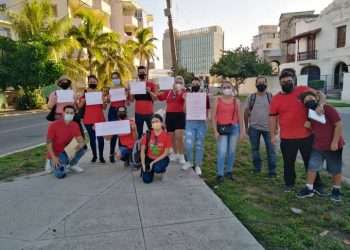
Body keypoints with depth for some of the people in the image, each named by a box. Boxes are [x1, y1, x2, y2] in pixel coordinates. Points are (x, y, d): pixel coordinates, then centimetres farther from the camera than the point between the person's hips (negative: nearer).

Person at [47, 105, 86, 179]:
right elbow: (49, 143, -17)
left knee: (83, 147, -20)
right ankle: (55, 165, 11)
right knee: (60, 174, -28)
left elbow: (81, 141, -10)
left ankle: (72, 164, 6)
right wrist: (53, 157, -27)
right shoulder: (54, 125, -17)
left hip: (67, 150, 5)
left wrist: (80, 145, -35)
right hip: (56, 153, -4)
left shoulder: (75, 125, -5)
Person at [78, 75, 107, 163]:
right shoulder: (85, 93, 3)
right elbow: (80, 106, 0)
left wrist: (104, 102, -12)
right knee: (92, 138, 6)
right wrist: (84, 99, -16)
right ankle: (94, 155, 19)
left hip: (99, 118, 0)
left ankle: (101, 156, 9)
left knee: (100, 137, -3)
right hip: (88, 119, 0)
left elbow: (104, 107, 8)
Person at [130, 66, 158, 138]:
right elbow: (131, 99, 8)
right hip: (138, 113, 2)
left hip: (149, 112, -2)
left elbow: (155, 98, -4)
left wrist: (149, 92, -20)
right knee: (139, 133, 6)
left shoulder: (151, 84, 1)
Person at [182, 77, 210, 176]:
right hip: (190, 122, 1)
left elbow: (207, 110, 6)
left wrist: (205, 116, -13)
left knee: (199, 145, 6)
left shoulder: (205, 96, 3)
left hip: (201, 123, 0)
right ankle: (190, 161, 23)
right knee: (188, 144, -3)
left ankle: (198, 165, 19)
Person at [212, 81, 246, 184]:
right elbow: (213, 116, -2)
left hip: (234, 128, 2)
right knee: (222, 152, -7)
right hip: (222, 128, -2)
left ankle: (229, 171, 25)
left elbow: (240, 116, 7)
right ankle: (220, 174, 4)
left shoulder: (236, 101, 6)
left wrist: (242, 130, 4)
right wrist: (215, 131, -9)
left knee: (232, 151, 8)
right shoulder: (217, 100, 0)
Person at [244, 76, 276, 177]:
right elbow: (246, 112, 6)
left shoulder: (271, 96, 0)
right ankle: (257, 168, 27)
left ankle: (272, 170, 13)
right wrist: (246, 127, 5)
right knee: (255, 149, 11)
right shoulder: (251, 97, 2)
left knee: (270, 149, 3)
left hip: (268, 128, -1)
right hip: (254, 127, 2)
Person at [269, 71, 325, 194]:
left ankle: (317, 186, 27)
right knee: (288, 162, 13)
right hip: (287, 138, 0)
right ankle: (289, 184, 32)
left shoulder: (303, 90, -2)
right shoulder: (276, 99, -1)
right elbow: (273, 117, 3)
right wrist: (272, 135, 1)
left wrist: (320, 104, -19)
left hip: (307, 135, 0)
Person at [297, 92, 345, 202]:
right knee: (312, 167, 6)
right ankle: (309, 189, 17)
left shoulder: (328, 108, -15)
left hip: (332, 146, -6)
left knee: (335, 169, 9)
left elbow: (339, 125, -17)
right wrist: (309, 126, -5)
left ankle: (336, 191, 27)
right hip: (318, 146, 6)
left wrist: (335, 142, -19)